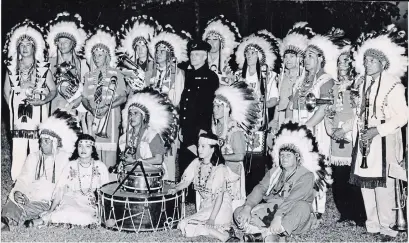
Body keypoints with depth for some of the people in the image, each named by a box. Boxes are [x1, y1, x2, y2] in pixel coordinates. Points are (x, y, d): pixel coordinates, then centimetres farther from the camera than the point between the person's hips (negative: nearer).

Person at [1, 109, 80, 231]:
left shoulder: (63, 159, 6)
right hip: (25, 198, 3)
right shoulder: (33, 157, 18)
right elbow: (23, 179, 12)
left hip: (45, 202, -3)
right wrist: (17, 192, -8)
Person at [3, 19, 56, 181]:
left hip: (38, 115, -2)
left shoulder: (43, 69, 5)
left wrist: (42, 101, -10)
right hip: (18, 116, 2)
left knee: (37, 150, -6)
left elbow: (53, 91, 6)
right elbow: (6, 91, 15)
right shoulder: (12, 68, 11)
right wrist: (13, 106, 2)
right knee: (19, 151, -3)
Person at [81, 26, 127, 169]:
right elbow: (84, 98, 12)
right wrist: (91, 109, -9)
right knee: (93, 148, -1)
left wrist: (107, 107, -16)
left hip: (110, 116, -3)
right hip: (93, 117, 3)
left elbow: (123, 97, -1)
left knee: (110, 148, -9)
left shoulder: (115, 74, 3)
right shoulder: (89, 76, 14)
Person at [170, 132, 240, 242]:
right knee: (182, 225, -11)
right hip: (205, 207, 7)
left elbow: (219, 196, -19)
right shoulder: (196, 163, 2)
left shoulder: (219, 168, -16)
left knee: (184, 225, -20)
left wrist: (212, 218, -26)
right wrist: (175, 189, -16)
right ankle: (220, 230, -6)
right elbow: (186, 181, 6)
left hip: (220, 208, -7)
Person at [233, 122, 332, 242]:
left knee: (303, 206, -36)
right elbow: (260, 189, 1)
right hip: (270, 212, 5)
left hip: (291, 219, -5)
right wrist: (248, 207, -17)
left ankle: (265, 233, -40)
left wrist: (278, 217, -33)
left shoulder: (306, 175, -5)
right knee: (239, 212, -11)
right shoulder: (274, 172, 14)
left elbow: (292, 200, -20)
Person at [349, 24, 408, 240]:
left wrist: (378, 130, -18)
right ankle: (372, 225, 18)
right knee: (366, 185, 8)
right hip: (364, 142, 7)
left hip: (384, 142, -6)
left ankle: (387, 226, 4)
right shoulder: (363, 85, 15)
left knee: (383, 186, -7)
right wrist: (357, 135, 9)